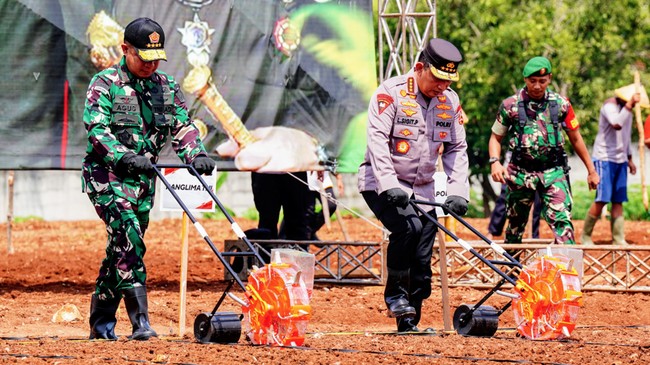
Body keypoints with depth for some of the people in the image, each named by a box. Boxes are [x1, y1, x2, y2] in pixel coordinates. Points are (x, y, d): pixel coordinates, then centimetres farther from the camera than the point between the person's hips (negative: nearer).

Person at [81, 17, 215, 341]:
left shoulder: (167, 87, 12)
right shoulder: (105, 83, -5)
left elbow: (182, 127, 6)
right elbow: (96, 128, -16)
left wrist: (196, 155, -15)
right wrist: (125, 158, -31)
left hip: (143, 179, 6)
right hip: (107, 173, -6)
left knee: (121, 249, 10)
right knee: (128, 239, -22)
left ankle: (101, 324, 20)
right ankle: (140, 322, -28)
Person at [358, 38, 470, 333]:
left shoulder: (450, 101, 4)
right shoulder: (391, 93, -13)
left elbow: (456, 149, 8)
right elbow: (377, 140, -19)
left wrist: (458, 190, -5)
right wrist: (389, 185, -28)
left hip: (422, 189, 5)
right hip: (382, 184, -5)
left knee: (421, 260, -1)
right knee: (408, 226, -31)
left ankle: (409, 323, 10)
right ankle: (395, 295, -15)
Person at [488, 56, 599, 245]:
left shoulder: (561, 104, 0)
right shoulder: (511, 105, -2)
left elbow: (575, 138, 10)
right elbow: (495, 137, 6)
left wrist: (591, 170, 13)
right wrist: (495, 162, -13)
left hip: (553, 173, 0)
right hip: (521, 173, 0)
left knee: (562, 220, -16)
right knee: (516, 225, 11)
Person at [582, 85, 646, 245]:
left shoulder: (627, 109, 13)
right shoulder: (610, 105, -13)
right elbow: (617, 124, -33)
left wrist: (629, 159, 24)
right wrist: (629, 104, -32)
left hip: (620, 160, 8)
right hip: (604, 158, -8)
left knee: (618, 201, 3)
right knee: (602, 199, -11)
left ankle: (618, 239, 2)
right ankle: (585, 236, -1)